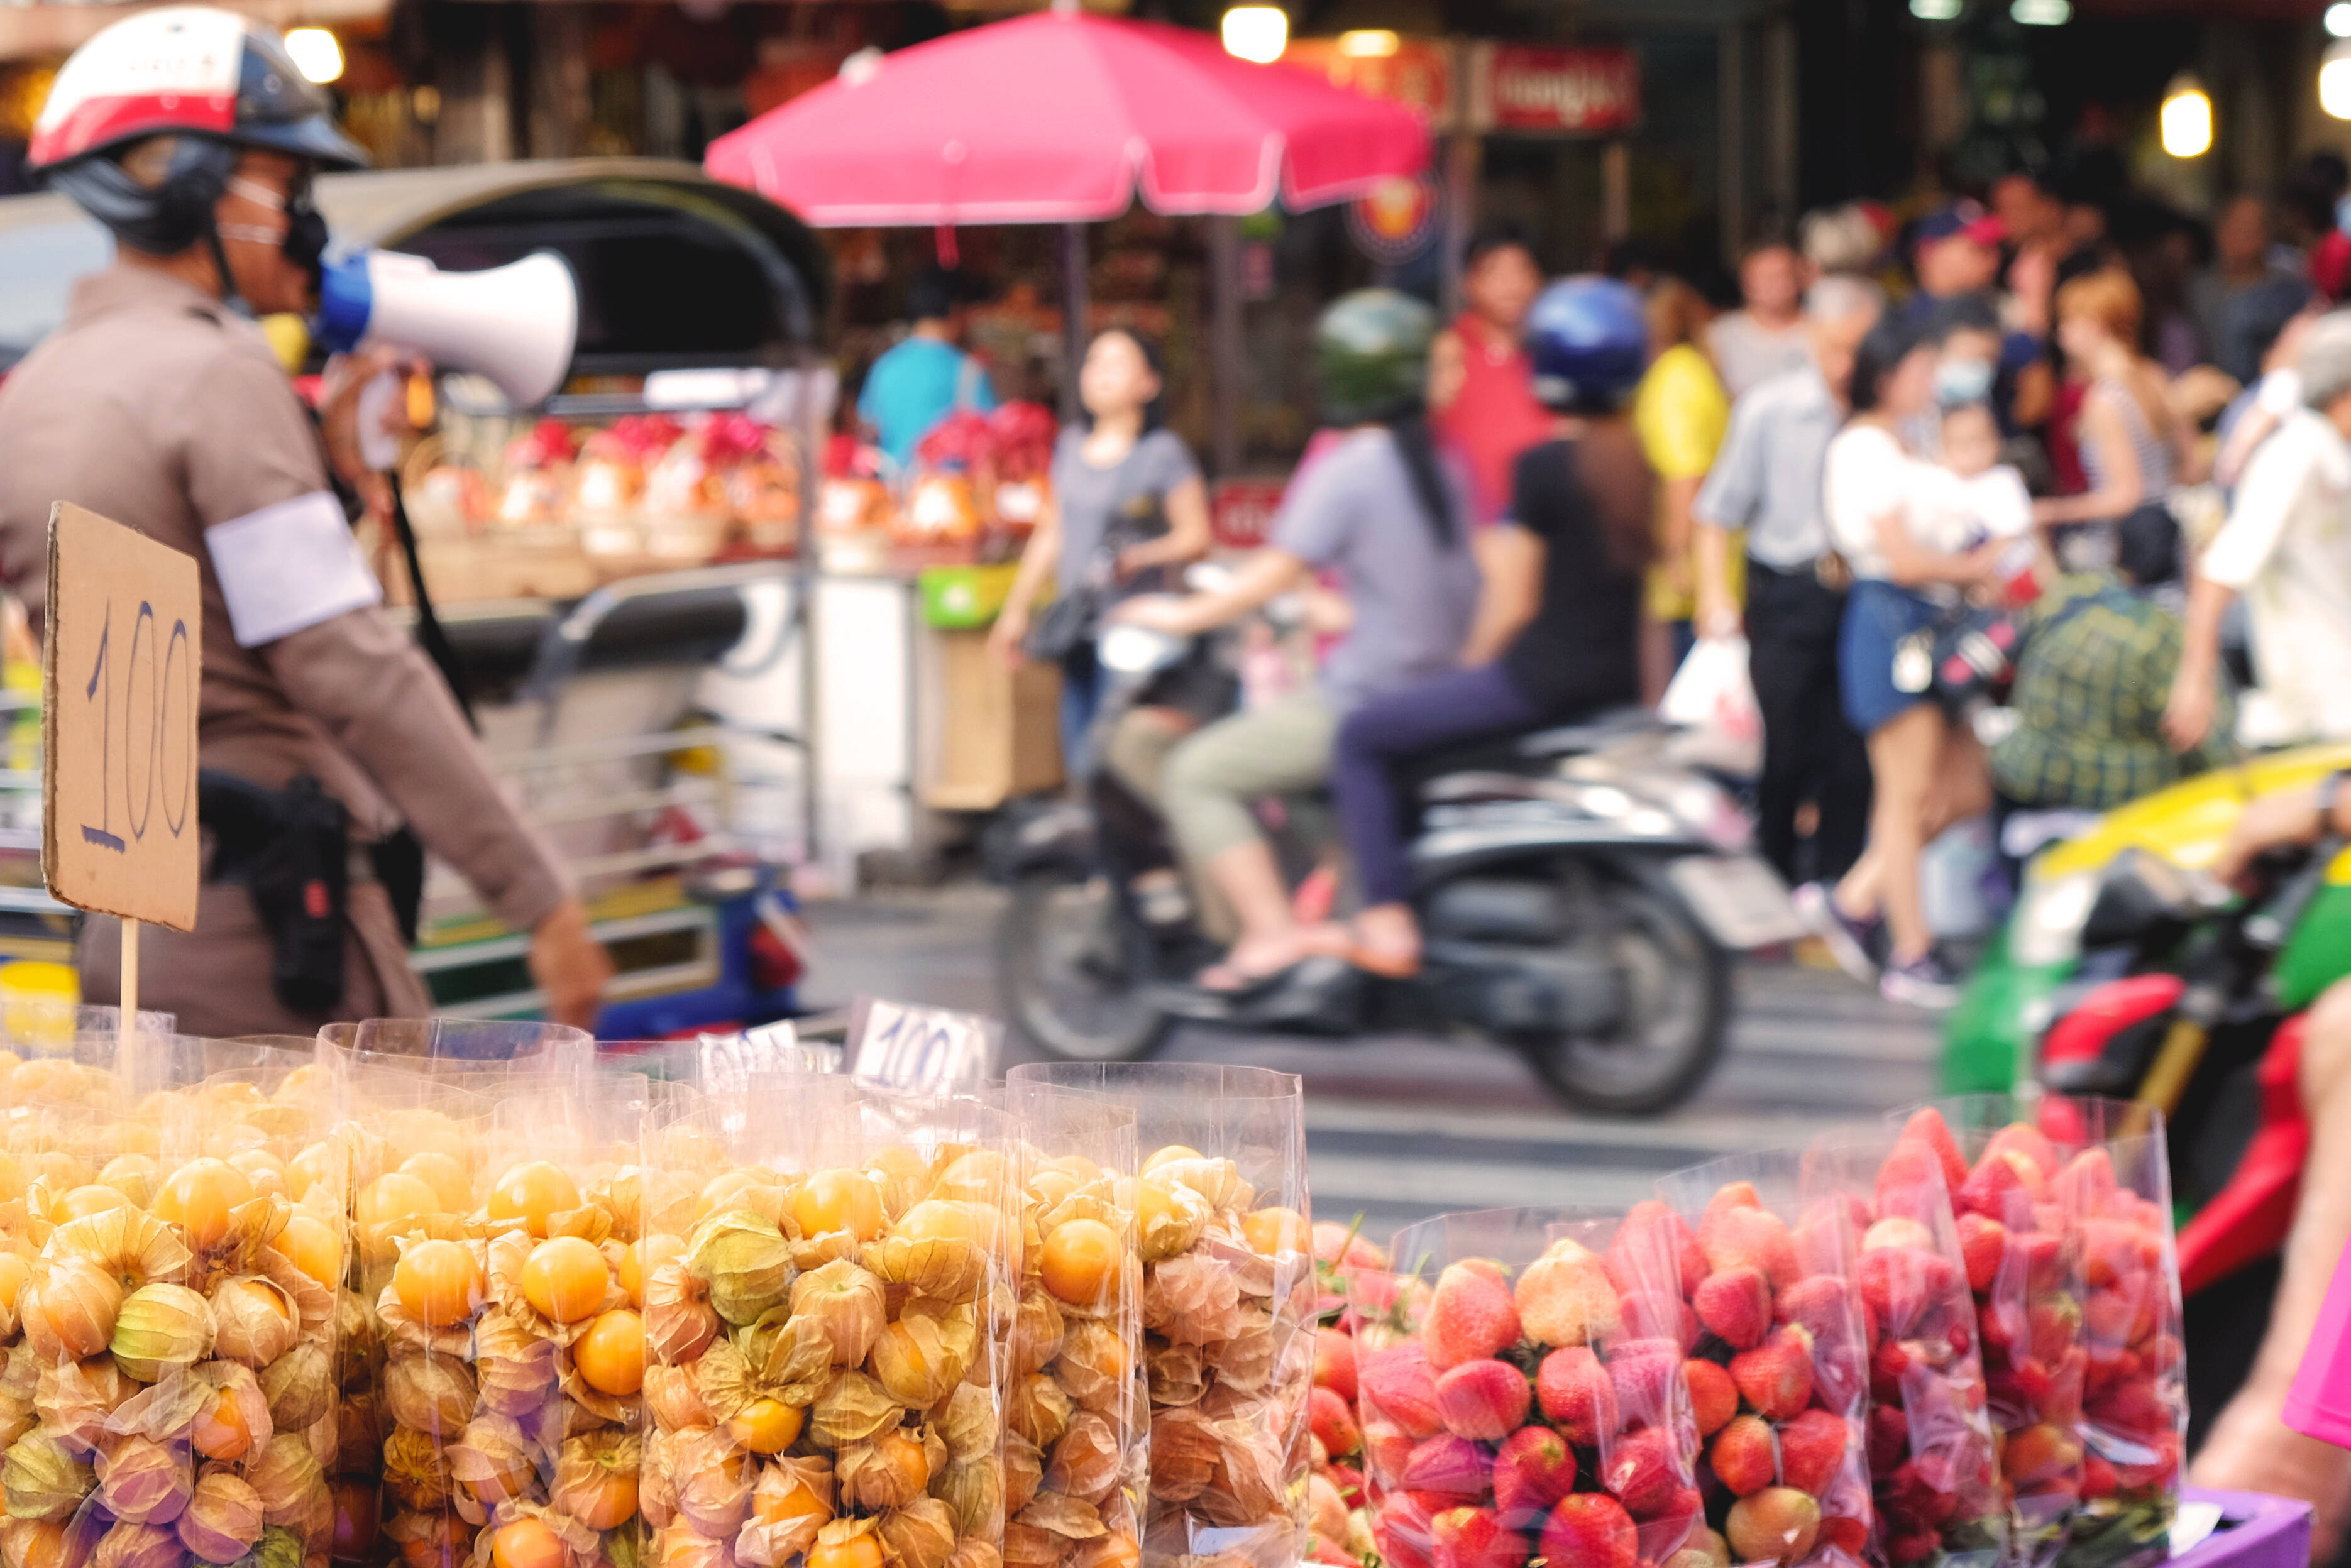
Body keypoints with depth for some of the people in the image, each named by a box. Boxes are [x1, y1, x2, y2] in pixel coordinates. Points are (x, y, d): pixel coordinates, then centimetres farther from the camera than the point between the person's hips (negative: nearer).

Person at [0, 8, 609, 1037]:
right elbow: (352, 669, -17)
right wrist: (537, 897, -15)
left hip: (124, 929, 9)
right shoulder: (216, 375, -11)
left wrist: (323, 470, 15)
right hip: (271, 910, -9)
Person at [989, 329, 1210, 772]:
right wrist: (1017, 608, 21)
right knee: (1078, 750, 3)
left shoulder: (1164, 453, -4)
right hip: (1076, 630, 6)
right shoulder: (1070, 446, 14)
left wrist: (1138, 557, -22)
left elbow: (1196, 537, -6)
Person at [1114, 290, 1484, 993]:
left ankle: (1274, 934, -13)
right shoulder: (1440, 468, 10)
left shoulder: (1345, 472, -14)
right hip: (1435, 697, 9)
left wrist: (1183, 616, -2)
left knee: (1193, 775, -4)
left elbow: (1277, 573, -13)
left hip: (1362, 706, -9)